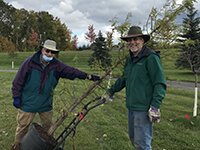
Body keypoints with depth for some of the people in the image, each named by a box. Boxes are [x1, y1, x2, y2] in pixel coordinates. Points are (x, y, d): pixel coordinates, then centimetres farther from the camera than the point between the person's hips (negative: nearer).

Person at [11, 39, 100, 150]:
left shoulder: (57, 65, -5)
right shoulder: (30, 62, -15)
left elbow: (71, 71, -9)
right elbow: (18, 80, -9)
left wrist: (88, 76, -18)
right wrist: (16, 97, -8)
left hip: (46, 104, 4)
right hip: (28, 103, -4)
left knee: (47, 125, 19)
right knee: (23, 127, 9)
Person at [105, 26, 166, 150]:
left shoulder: (151, 57, -12)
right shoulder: (130, 59, 13)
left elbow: (160, 84, -16)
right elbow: (124, 79, 25)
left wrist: (155, 106, -22)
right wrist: (111, 91, 27)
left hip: (144, 109, -8)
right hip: (131, 107, 8)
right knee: (133, 139, 20)